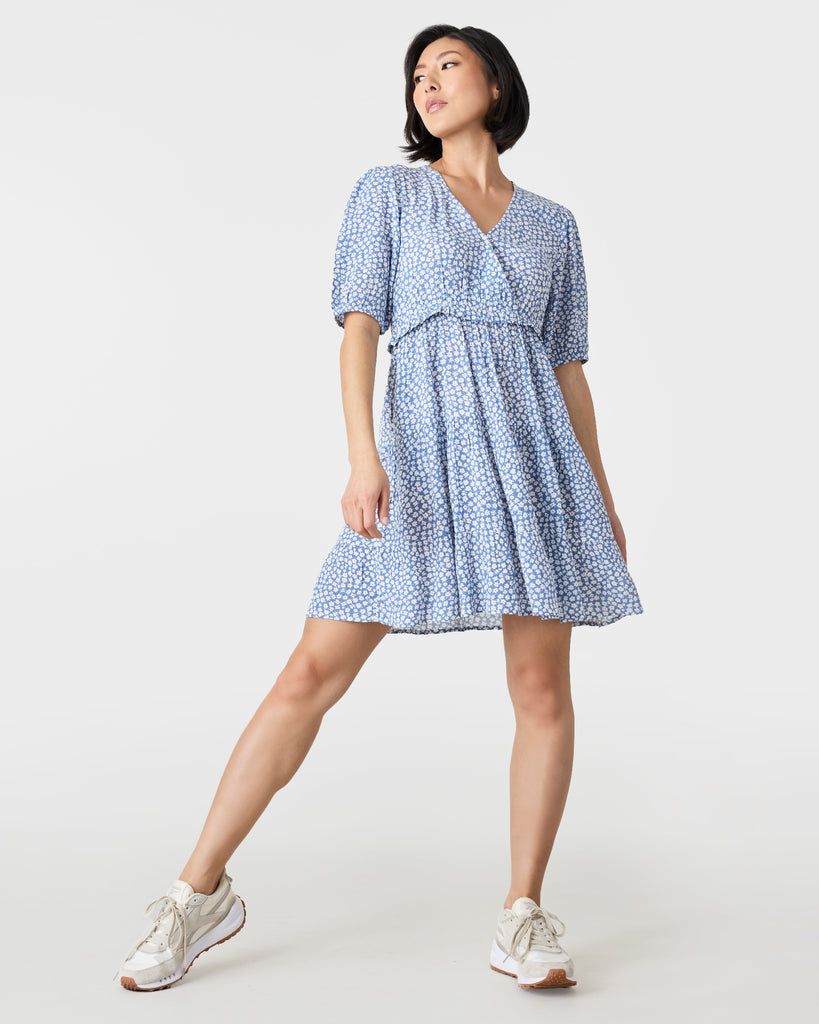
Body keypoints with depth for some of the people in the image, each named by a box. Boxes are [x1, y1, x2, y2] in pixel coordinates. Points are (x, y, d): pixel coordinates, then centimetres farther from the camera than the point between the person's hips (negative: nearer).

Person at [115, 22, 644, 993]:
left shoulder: (552, 223, 19)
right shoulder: (385, 191, 12)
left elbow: (567, 368, 19)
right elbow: (358, 328, 0)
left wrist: (602, 498, 14)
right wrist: (362, 455, -16)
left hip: (531, 451, 3)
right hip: (420, 448, -2)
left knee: (543, 689, -3)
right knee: (313, 673, -5)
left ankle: (522, 921, 11)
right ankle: (200, 893, 7)